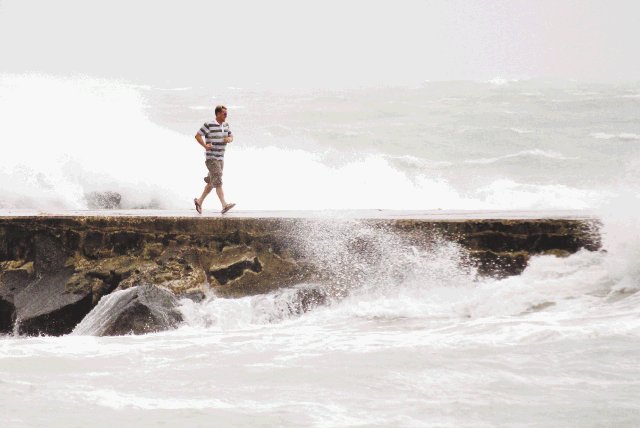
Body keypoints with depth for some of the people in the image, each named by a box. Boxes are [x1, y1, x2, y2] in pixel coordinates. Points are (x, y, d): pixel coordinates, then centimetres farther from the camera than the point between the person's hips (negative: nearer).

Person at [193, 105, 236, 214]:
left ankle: (199, 201, 27)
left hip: (220, 158, 8)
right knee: (217, 181, -16)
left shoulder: (225, 125, 11)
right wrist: (205, 145, -21)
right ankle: (224, 205, -24)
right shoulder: (209, 125, -11)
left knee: (211, 183, 13)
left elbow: (231, 136, 20)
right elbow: (198, 136, -9)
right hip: (211, 157, -8)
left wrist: (229, 139, -3)